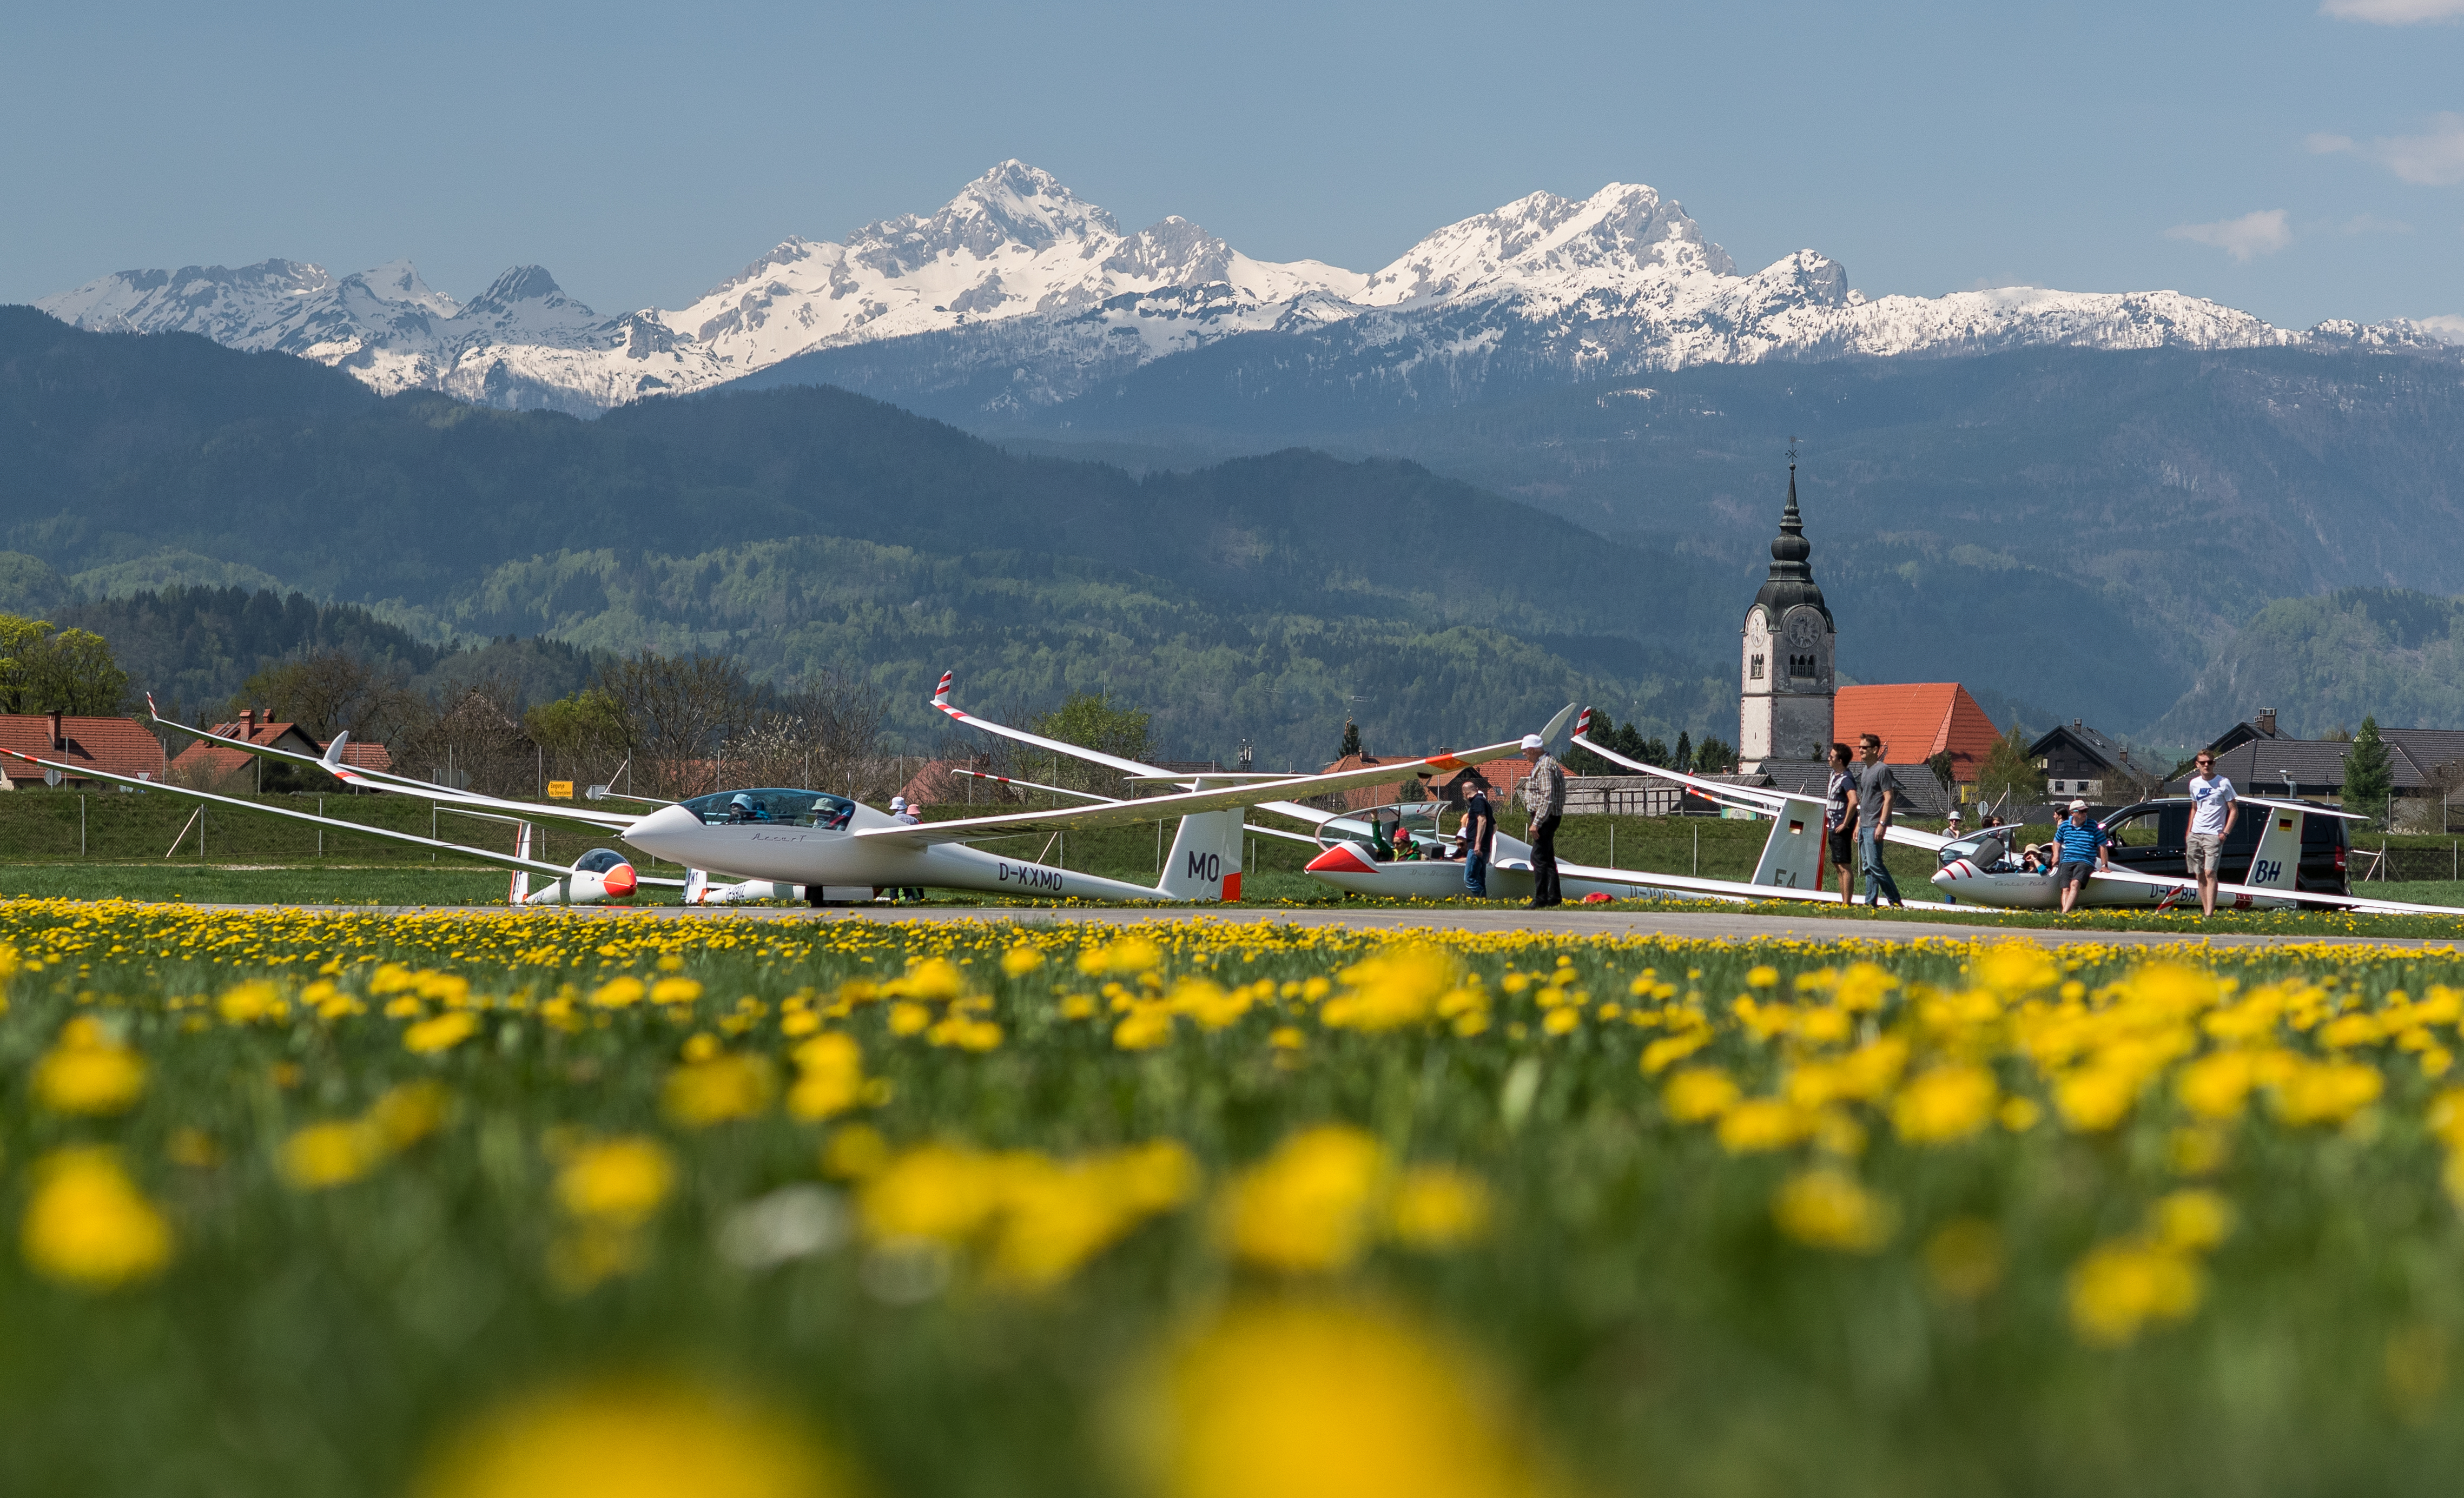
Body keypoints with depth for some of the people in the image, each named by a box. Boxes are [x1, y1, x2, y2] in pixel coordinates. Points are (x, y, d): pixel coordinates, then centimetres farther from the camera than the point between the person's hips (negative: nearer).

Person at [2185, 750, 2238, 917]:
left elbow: (2234, 810, -2)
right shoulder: (2194, 784, 12)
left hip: (2213, 835, -6)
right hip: (2195, 834, 6)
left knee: (2210, 873, -16)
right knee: (2199, 875, 6)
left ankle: (2210, 914, -20)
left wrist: (2225, 832, -12)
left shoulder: (2223, 783, -4)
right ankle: (2205, 910, 12)